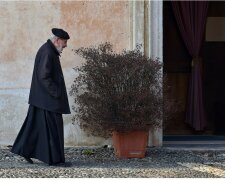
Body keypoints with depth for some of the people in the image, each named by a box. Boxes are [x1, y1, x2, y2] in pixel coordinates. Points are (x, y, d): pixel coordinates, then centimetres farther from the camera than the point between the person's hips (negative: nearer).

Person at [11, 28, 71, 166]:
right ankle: (54, 158, 2)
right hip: (48, 99, -10)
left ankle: (25, 150, 20)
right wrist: (57, 93, -20)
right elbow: (44, 77, -24)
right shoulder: (47, 52, -19)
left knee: (35, 125, 14)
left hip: (42, 98, 10)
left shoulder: (48, 50, 13)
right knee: (52, 127, -3)